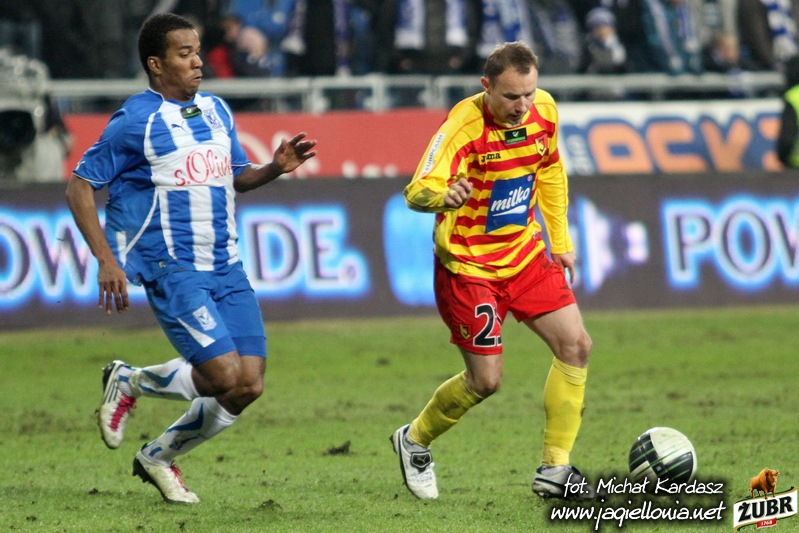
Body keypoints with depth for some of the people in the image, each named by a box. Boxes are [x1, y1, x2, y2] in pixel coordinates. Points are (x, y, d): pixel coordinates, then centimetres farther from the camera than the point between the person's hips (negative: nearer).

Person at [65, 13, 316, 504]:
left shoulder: (216, 110, 12)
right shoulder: (135, 121, -8)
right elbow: (81, 186, -4)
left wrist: (276, 168, 2)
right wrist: (106, 260, -12)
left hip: (227, 266, 7)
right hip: (174, 270, -7)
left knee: (249, 386, -1)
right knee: (224, 376, -18)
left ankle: (158, 458, 20)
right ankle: (130, 382, 11)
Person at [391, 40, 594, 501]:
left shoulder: (545, 110, -6)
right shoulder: (464, 126, -25)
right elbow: (417, 191, -38)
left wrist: (560, 241, 14)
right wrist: (442, 197, -61)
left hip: (525, 253, 6)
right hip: (468, 264, -6)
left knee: (576, 346, -6)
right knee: (486, 380, -5)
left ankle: (555, 469, 6)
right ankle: (415, 442, 24)